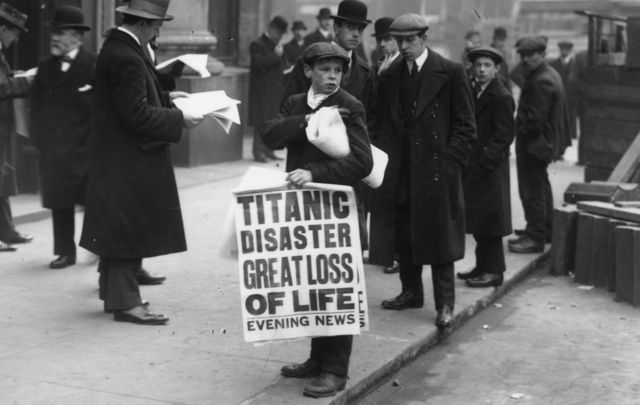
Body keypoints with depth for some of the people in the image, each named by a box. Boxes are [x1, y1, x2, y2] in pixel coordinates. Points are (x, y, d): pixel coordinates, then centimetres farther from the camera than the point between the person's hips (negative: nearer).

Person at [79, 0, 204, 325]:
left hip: (117, 158, 10)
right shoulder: (127, 58, -22)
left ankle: (117, 291, 27)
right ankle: (124, 301, 4)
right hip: (128, 161, -10)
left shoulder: (116, 47, 9)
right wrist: (179, 119, -17)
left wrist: (165, 98, 14)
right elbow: (137, 115, -25)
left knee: (121, 229, 17)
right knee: (128, 227, -3)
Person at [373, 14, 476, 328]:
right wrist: (384, 161, 3)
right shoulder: (389, 77, 9)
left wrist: (450, 163, -10)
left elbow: (465, 125, -3)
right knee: (402, 235, 10)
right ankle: (411, 292, 26)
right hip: (400, 170, 5)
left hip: (437, 169, -4)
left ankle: (445, 304, 7)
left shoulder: (451, 73, -4)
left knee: (439, 237, -1)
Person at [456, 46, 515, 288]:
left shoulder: (502, 98, -11)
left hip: (489, 169, -8)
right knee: (479, 222, 13)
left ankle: (493, 271, 4)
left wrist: (483, 162, -19)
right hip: (474, 169, 8)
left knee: (489, 222, -3)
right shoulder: (478, 93, 15)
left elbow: (504, 136, -15)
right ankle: (483, 267, 22)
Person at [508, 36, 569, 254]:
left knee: (532, 190, -5)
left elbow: (534, 119, -25)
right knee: (541, 187, 22)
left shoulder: (541, 82, -23)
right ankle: (545, 229, 34)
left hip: (533, 143, -11)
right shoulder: (550, 74, 11)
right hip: (545, 140, 11)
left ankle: (535, 238, -1)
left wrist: (520, 130, -9)